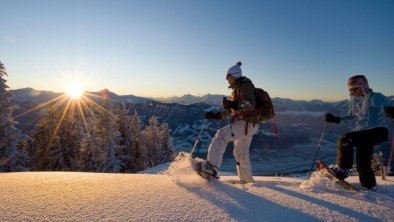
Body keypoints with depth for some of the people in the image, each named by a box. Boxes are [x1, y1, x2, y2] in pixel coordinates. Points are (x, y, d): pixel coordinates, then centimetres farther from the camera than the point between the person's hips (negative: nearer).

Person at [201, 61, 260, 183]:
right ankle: (247, 180, 30)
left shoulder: (245, 85, -7)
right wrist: (216, 115, 15)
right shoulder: (237, 89, 23)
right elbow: (231, 111, 25)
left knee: (221, 135, -23)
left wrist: (234, 104, -39)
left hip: (246, 123, -11)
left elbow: (250, 104, -24)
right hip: (247, 124, 11)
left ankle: (211, 167, -30)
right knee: (241, 153, 17)